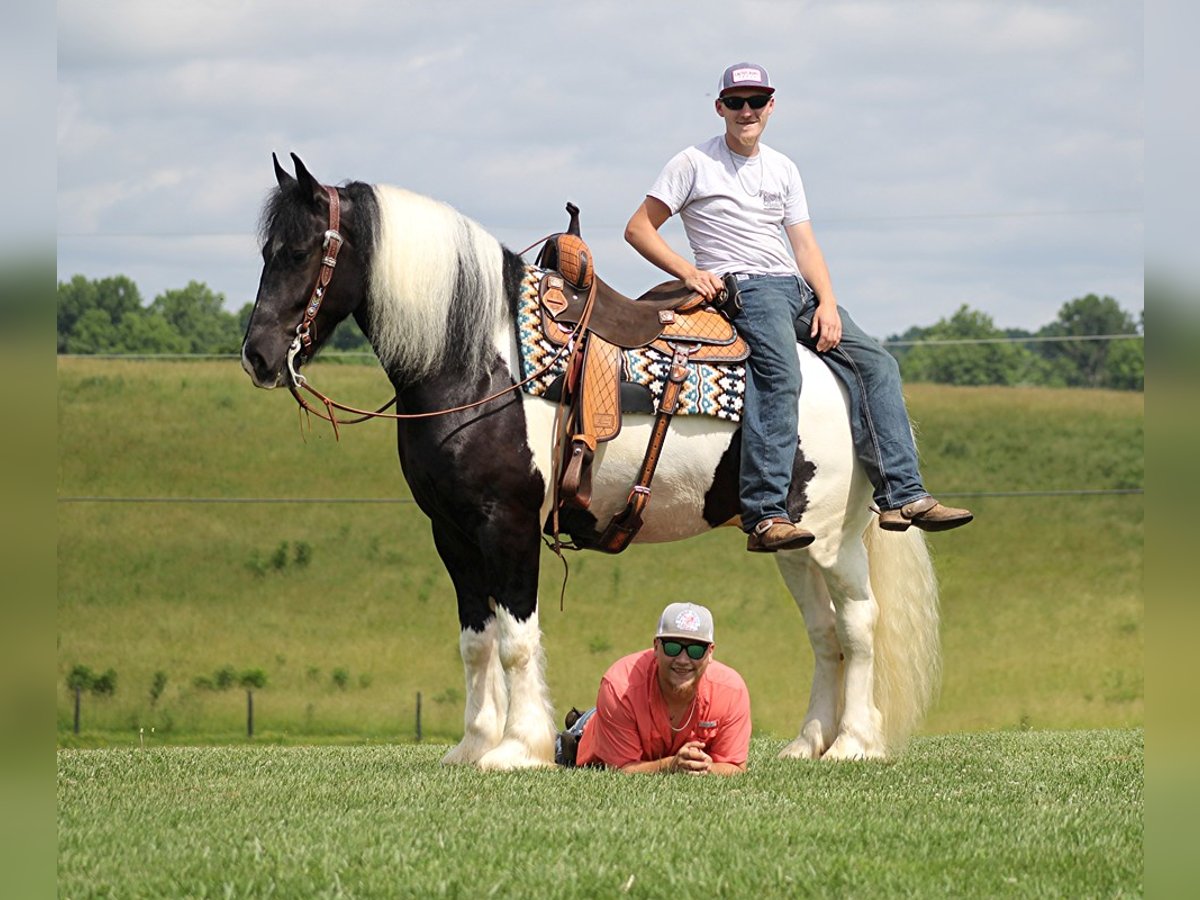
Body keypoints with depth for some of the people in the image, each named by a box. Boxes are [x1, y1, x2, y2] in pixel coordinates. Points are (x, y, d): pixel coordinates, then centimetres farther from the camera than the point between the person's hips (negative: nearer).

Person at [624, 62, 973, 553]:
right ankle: (765, 517, -43)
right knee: (780, 371, -34)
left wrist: (827, 303, -3)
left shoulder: (782, 169, 20)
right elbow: (639, 228, 2)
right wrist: (689, 272, -13)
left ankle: (902, 495, -10)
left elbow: (805, 244, 14)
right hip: (741, 287, -7)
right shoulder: (694, 163, 4)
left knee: (876, 363, -7)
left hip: (797, 290, 7)